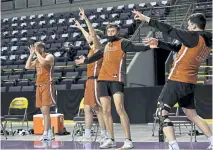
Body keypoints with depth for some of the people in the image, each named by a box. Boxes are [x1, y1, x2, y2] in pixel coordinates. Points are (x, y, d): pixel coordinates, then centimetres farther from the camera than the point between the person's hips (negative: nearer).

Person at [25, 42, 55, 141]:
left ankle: (45, 134, -18)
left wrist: (37, 52, -13)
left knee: (45, 110, -15)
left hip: (47, 85, -8)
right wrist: (31, 54, 7)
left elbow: (43, 62, -25)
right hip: (39, 86, 8)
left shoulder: (49, 56, -5)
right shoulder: (37, 60, 19)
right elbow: (27, 66, 9)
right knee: (44, 111, 8)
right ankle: (50, 133, 13)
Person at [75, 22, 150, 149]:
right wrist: (85, 60, 55)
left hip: (116, 79, -7)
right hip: (103, 80, 7)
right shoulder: (106, 46, 21)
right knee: (106, 111, 6)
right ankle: (111, 140, 15)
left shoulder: (122, 43, 1)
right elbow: (99, 55, 39)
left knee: (120, 108, -17)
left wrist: (148, 46, -36)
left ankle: (128, 140, -17)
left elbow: (135, 47, -17)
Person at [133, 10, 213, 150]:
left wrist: (147, 19, -9)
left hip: (177, 80, -8)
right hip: (190, 83, 8)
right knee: (192, 115, 21)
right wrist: (158, 43, 16)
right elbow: (178, 48, 17)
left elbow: (169, 30, -12)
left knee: (162, 112, -6)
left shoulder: (194, 37, -12)